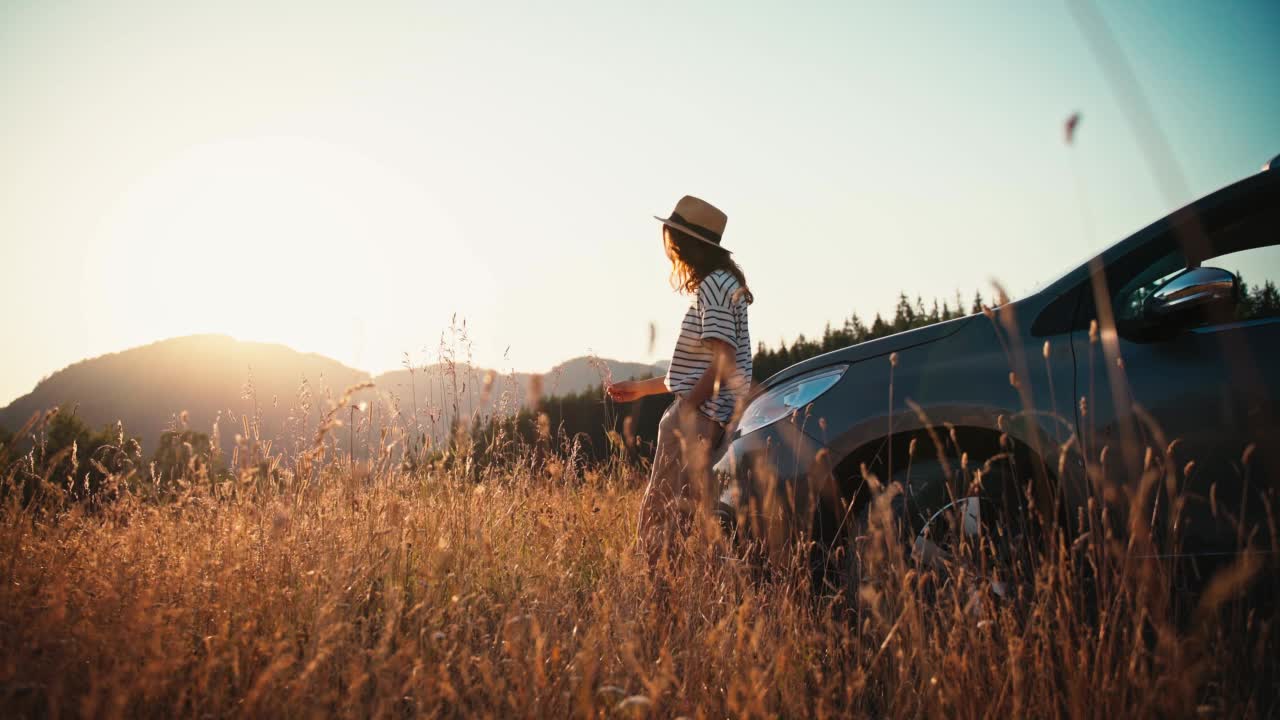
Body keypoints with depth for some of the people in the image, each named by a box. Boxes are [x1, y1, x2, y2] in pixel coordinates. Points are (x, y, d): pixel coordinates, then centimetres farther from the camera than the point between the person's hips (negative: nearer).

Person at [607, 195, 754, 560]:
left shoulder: (714, 287, -12)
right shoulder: (712, 286, 20)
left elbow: (723, 363, -20)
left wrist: (682, 411, -18)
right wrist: (644, 387, 27)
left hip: (699, 417, -10)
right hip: (698, 415, 10)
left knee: (660, 514, -9)